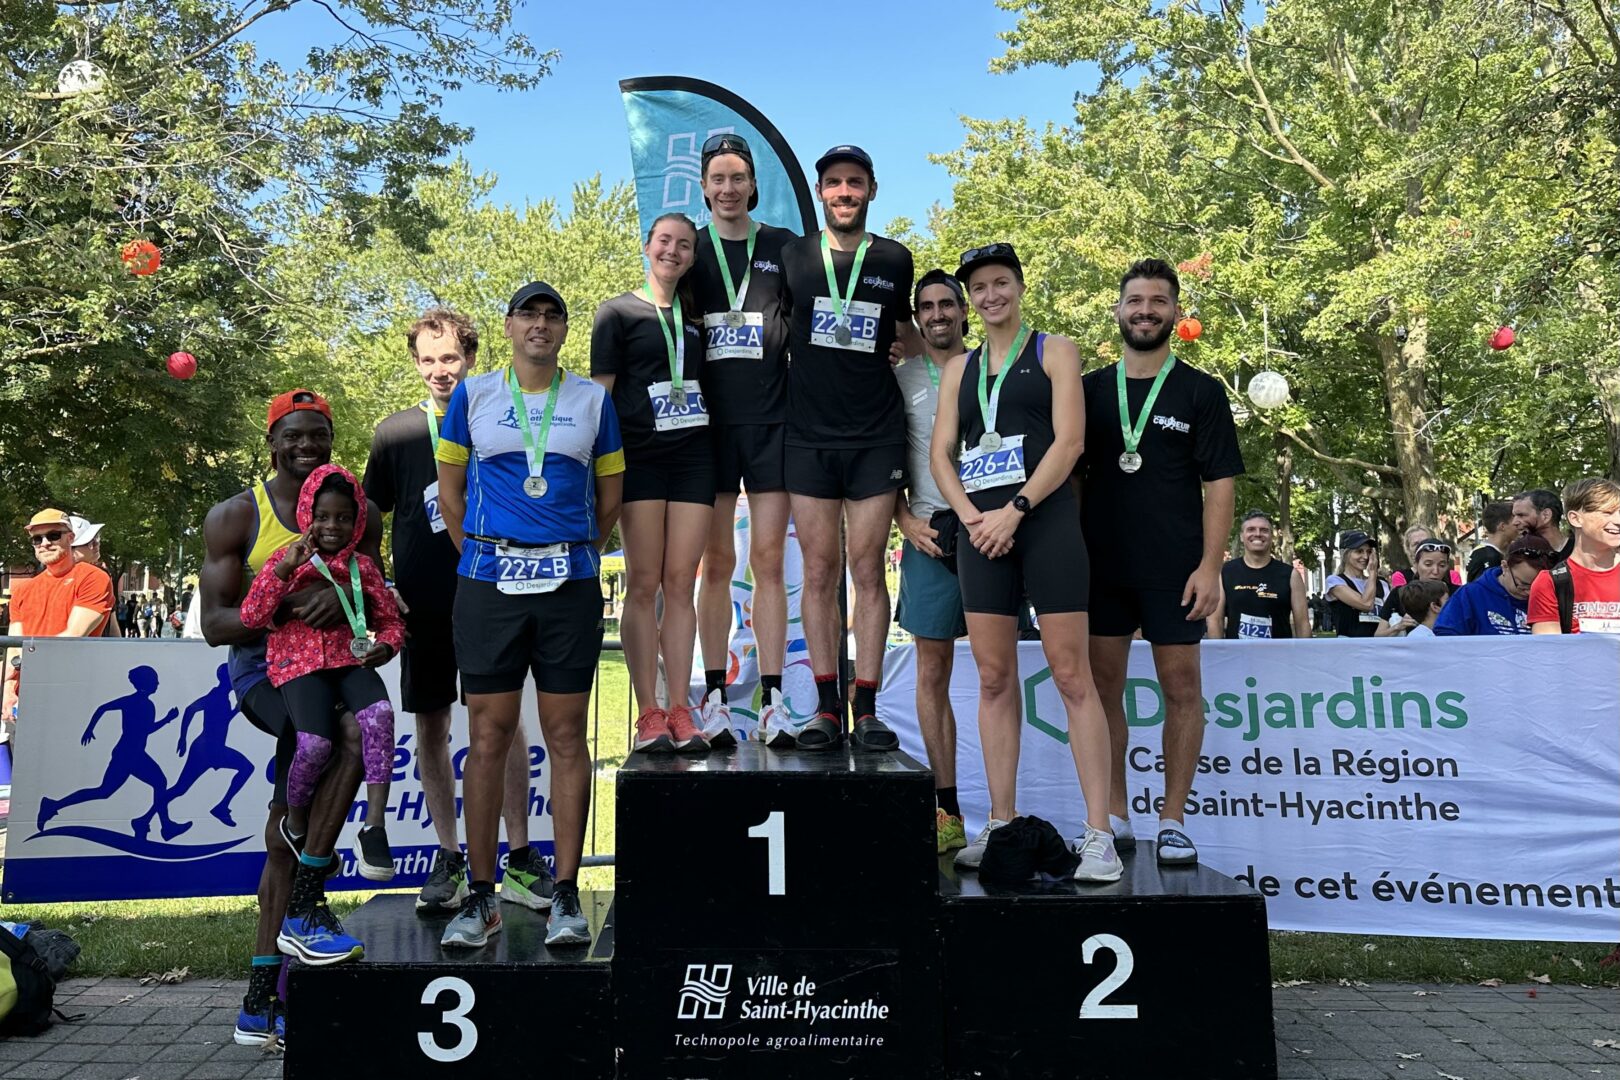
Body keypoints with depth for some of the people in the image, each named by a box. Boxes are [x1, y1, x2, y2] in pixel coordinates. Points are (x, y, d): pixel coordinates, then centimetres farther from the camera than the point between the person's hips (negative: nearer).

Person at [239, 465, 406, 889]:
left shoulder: (362, 566, 12)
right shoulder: (288, 559, 6)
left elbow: (391, 620, 15)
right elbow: (251, 617, -4)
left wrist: (385, 645, -9)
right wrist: (284, 569, -15)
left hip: (350, 661, 2)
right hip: (300, 663, -2)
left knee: (379, 713, -31)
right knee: (315, 741, -27)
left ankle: (375, 824, -26)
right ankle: (296, 822, 5)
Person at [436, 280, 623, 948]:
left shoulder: (593, 400, 10)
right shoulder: (472, 396, 10)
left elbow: (610, 493, 14)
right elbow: (449, 491, 13)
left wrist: (576, 554, 10)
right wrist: (482, 556, 9)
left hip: (570, 584, 0)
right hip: (488, 581, 0)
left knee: (566, 736, 2)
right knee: (489, 736, 1)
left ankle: (565, 897, 9)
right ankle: (480, 896, 11)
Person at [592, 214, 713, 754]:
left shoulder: (695, 312, 18)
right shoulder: (618, 312, 6)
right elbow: (600, 391, 0)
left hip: (694, 456, 3)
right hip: (639, 458, -3)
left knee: (680, 584, 1)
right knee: (644, 584, -3)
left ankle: (680, 711, 4)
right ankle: (648, 715, 2)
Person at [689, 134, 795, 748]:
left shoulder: (783, 247, 9)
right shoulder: (690, 250, 11)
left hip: (771, 421, -1)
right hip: (709, 421, 1)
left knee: (768, 561, -1)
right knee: (717, 562, 2)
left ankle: (772, 702, 3)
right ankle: (714, 698, 8)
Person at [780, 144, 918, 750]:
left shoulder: (895, 261, 10)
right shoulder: (793, 257, 8)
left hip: (876, 438, 0)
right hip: (808, 436, 0)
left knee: (868, 570, 0)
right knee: (819, 573, 1)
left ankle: (867, 709, 4)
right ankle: (826, 707, 8)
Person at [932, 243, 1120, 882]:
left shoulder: (1054, 352, 8)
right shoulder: (959, 369, 19)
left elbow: (1069, 440, -4)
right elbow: (940, 452, 11)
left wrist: (1015, 510, -13)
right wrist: (971, 516, -6)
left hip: (1045, 520, -4)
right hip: (980, 530, 4)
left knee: (1071, 675, -7)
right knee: (994, 679, 4)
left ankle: (1099, 835, -5)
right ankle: (1000, 826, 10)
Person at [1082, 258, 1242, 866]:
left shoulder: (1200, 392, 4)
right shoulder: (1091, 389, 10)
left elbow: (1219, 484, -1)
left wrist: (1210, 565, -10)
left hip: (1173, 568, -2)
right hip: (1101, 564, 2)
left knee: (1181, 687, 2)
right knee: (1102, 685, 4)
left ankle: (1172, 821, 14)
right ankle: (1115, 818, 16)